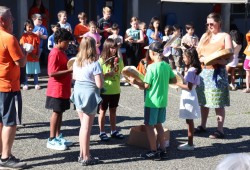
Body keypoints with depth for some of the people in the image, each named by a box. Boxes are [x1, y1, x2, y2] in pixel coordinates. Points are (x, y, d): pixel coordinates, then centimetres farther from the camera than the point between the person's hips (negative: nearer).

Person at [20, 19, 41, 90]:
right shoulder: (23, 36, -5)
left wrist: (37, 55, -6)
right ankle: (25, 84, 15)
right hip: (26, 57, -2)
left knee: (35, 72, 8)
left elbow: (38, 47, 4)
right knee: (25, 71, 5)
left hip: (34, 57, 2)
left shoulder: (35, 36, 2)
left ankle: (36, 84, 16)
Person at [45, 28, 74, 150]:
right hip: (57, 89, -9)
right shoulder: (55, 53, -17)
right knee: (56, 112, -2)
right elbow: (52, 73, -24)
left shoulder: (61, 52, 13)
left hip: (64, 89, 9)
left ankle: (58, 137, 22)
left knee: (60, 112, 13)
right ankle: (51, 140, 5)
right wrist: (70, 70, -24)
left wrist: (72, 68, 9)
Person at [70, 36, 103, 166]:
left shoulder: (76, 62, 4)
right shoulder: (94, 64, -16)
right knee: (86, 127, 0)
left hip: (78, 92, 6)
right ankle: (86, 158, 7)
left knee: (83, 126, 17)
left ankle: (82, 154, 22)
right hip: (89, 95, -6)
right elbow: (99, 84, -17)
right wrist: (101, 76, 1)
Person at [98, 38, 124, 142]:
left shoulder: (118, 60, 2)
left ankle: (114, 131, 26)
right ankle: (102, 132, 16)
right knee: (103, 111, 7)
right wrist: (107, 75, -24)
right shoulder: (101, 60, -11)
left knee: (113, 110, 16)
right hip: (104, 90, -4)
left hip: (116, 90, 4)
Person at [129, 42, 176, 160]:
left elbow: (146, 86, -16)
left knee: (149, 126, 5)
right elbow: (174, 80, 11)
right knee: (158, 124, 18)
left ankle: (154, 152, 7)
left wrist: (136, 82, -2)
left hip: (152, 101, -7)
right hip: (163, 101, 7)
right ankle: (162, 150, 21)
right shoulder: (167, 66, 2)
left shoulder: (151, 67, -18)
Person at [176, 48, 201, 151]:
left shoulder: (191, 71, -19)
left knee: (189, 121, -3)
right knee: (189, 121, 14)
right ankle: (190, 142, 22)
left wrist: (178, 84, -14)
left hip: (189, 97, -10)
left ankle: (190, 144, 4)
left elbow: (189, 87, -23)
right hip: (189, 97, 10)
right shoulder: (195, 69, 10)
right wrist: (181, 84, 11)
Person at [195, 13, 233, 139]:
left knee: (218, 103, -5)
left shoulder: (225, 36, -1)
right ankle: (202, 125, 25)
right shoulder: (205, 36, 15)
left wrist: (215, 60, -23)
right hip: (204, 71, 5)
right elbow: (197, 53, 13)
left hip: (217, 73, -5)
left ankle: (220, 130, 1)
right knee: (203, 101, 11)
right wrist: (202, 59, -9)